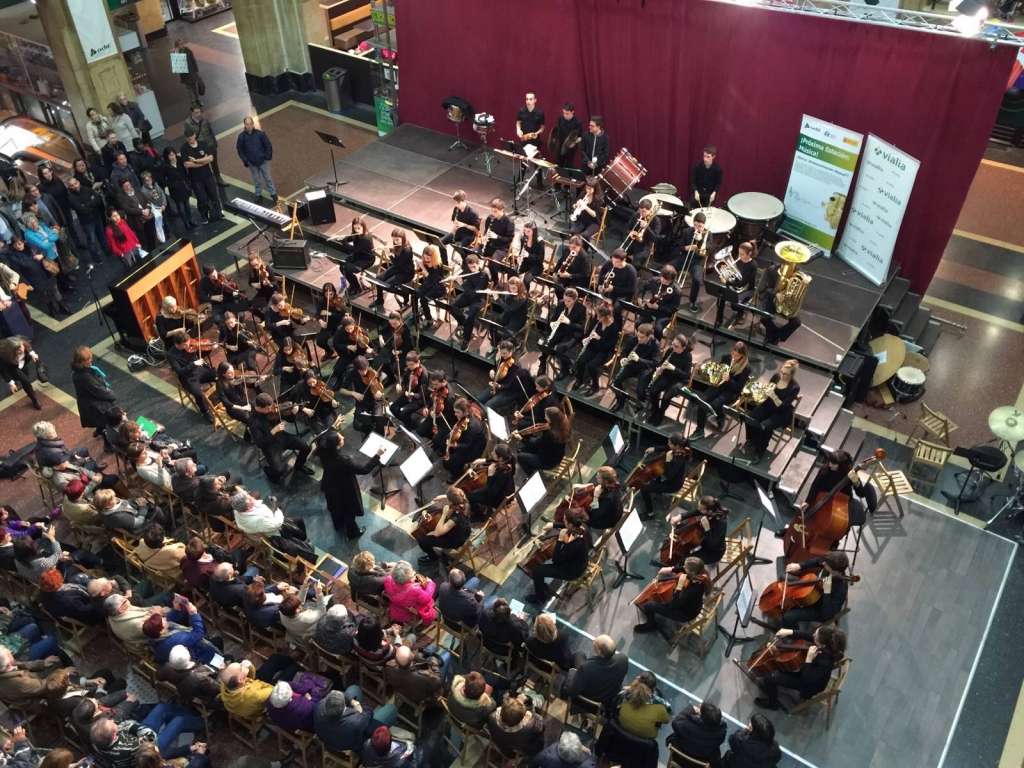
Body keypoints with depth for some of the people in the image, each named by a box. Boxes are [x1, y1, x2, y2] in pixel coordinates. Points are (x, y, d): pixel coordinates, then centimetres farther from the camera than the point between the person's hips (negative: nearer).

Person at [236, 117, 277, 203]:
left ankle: (273, 194, 26)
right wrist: (245, 160, -7)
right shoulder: (242, 136, -12)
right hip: (252, 163, 1)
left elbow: (268, 145, -6)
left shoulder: (260, 133, -15)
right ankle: (258, 195, 33)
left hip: (263, 161, -1)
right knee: (256, 180, 16)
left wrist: (268, 157, -8)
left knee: (268, 178, 12)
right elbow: (239, 149, -2)